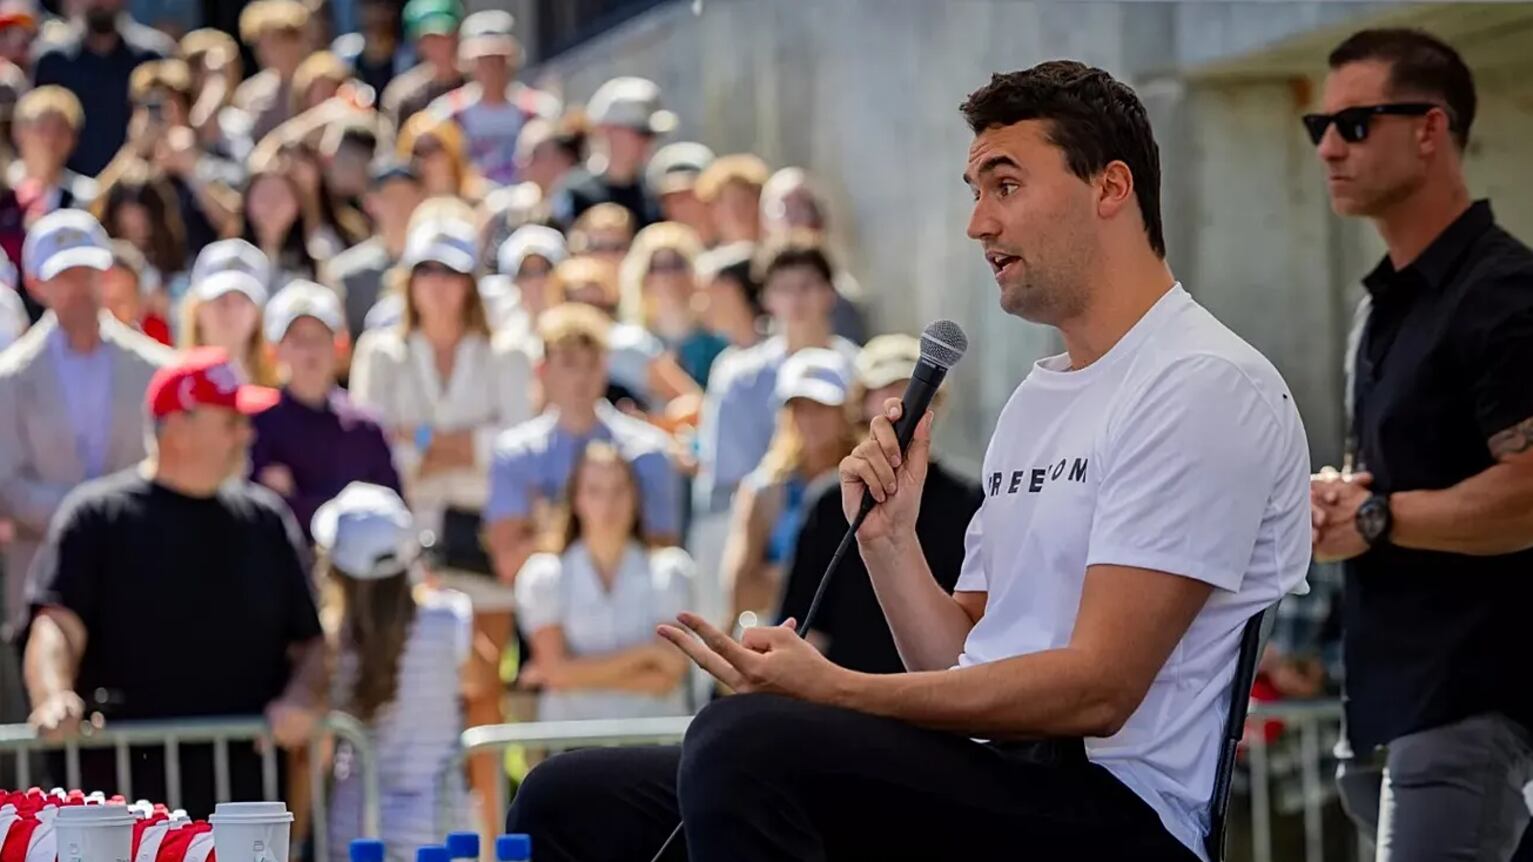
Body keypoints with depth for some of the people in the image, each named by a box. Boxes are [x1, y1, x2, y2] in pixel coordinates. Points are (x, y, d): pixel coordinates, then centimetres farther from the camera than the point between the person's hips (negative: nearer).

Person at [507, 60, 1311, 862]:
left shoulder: (1203, 385, -7)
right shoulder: (1035, 400, 24)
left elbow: (1095, 691, -16)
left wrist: (836, 692, -19)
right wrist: (888, 537, 5)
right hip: (986, 783, 9)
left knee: (743, 740, -32)